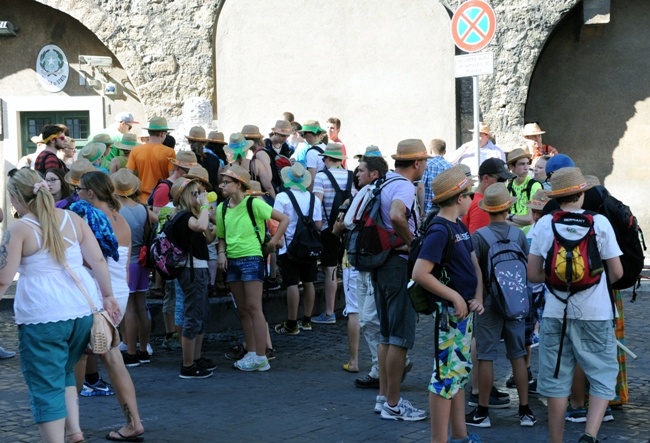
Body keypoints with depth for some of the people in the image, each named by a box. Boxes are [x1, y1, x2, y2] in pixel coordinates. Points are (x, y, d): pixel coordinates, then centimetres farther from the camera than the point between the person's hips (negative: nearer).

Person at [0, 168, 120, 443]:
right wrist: (108, 296, 15)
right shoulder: (72, 219, 7)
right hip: (83, 308, 6)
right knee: (64, 372, 26)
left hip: (42, 316, -6)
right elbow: (98, 260, 6)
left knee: (46, 385, 3)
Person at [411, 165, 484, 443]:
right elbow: (420, 273, -25)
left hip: (465, 310, 9)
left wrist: (478, 298, -5)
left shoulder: (460, 227, 10)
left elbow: (474, 265, 12)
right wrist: (455, 296, -20)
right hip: (449, 311, -9)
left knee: (460, 372, 16)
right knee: (446, 375, -4)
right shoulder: (439, 231, -18)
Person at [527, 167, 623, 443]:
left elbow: (533, 274, 0)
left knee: (556, 380, 11)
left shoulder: (543, 224, -1)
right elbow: (616, 273, -2)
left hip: (556, 313, 2)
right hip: (595, 314, -2)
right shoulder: (599, 222, -6)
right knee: (603, 377, 7)